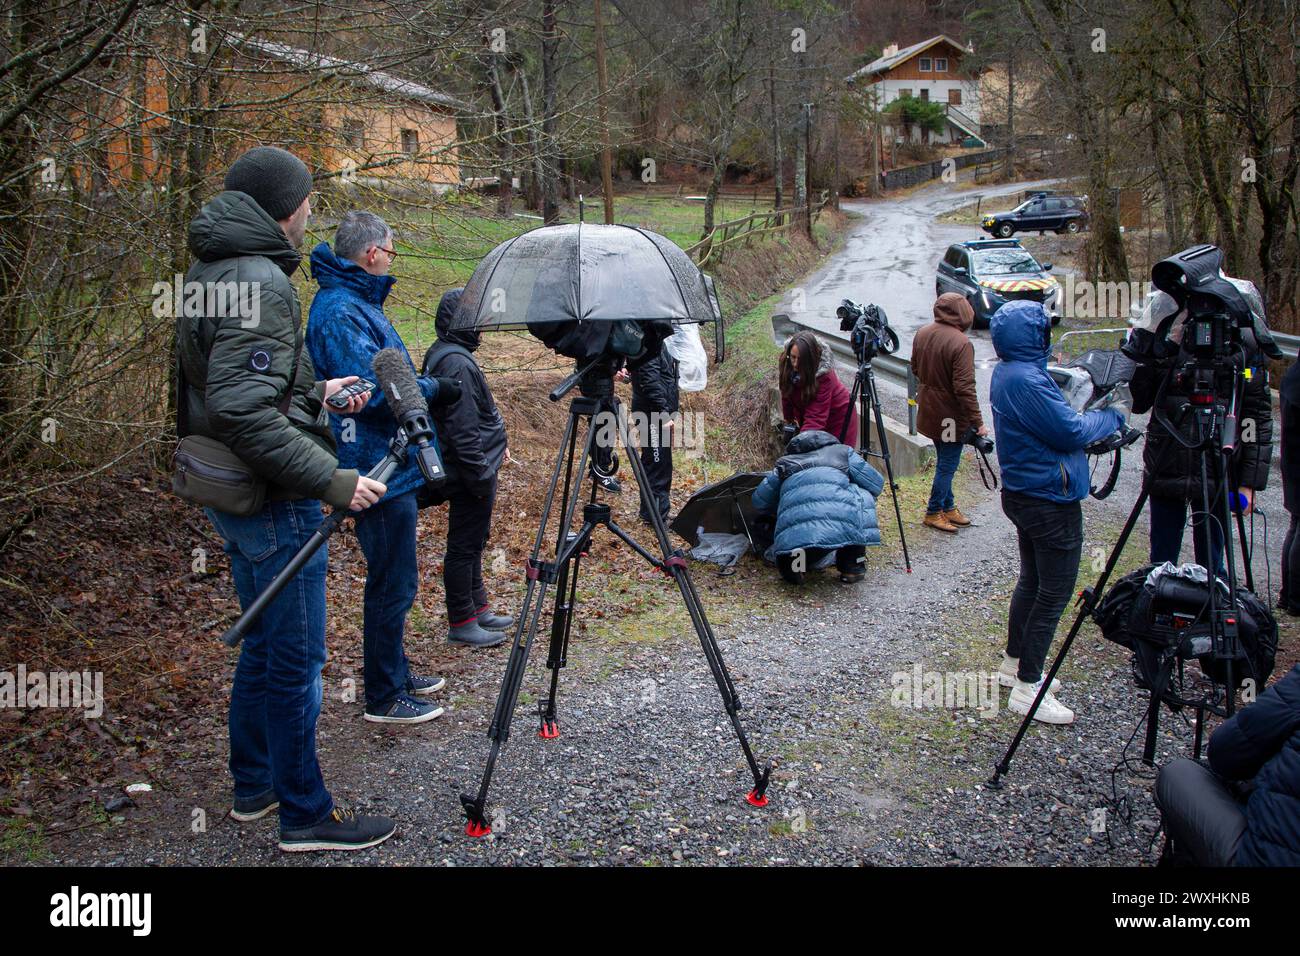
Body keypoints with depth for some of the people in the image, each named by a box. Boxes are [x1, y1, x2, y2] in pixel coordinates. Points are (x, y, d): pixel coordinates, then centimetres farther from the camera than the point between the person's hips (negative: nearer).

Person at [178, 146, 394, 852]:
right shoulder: (260, 280, -19)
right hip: (272, 501, -10)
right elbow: (241, 409, -28)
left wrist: (315, 393, 17)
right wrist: (330, 480, -27)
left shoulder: (210, 272, 12)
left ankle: (254, 785, 34)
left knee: (263, 645, 21)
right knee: (296, 660, 1)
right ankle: (306, 816, 14)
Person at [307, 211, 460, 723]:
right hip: (380, 469, -11)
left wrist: (420, 384, 10)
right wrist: (433, 387, -13)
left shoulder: (356, 302, 14)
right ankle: (384, 698, 12)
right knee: (392, 585, 0)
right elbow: (373, 390, -26)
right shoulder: (341, 310, -19)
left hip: (390, 464, 11)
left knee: (395, 580, 20)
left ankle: (396, 672, 34)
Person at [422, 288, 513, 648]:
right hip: (470, 472, -11)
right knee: (464, 546, -1)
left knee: (472, 542, 19)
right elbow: (462, 429, -24)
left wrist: (495, 448, 23)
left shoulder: (443, 355, 11)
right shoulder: (456, 363, -21)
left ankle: (478, 609, 31)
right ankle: (462, 623, 9)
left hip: (471, 468, 11)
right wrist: (482, 475, -20)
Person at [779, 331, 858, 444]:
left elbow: (816, 416, -39)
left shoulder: (823, 374, -34)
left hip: (838, 418, -5)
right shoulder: (787, 365, -19)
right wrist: (789, 420, 0)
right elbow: (787, 395, -2)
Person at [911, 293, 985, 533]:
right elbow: (964, 388, -25)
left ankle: (948, 507, 30)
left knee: (945, 461, 20)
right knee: (948, 464, 6)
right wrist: (977, 422, -19)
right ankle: (934, 512, 15)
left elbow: (915, 369, 14)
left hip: (929, 411, 8)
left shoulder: (922, 335, 0)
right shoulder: (961, 343, -24)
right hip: (951, 415, -8)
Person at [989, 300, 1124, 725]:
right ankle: (1027, 688, 5)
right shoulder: (1026, 380, -24)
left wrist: (1091, 418, 2)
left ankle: (1014, 665, 32)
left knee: (1032, 581, 20)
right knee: (1054, 593, -2)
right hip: (1050, 502, -10)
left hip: (1024, 494, 10)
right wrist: (1110, 417, -2)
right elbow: (1071, 432, -19)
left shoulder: (1007, 372, 8)